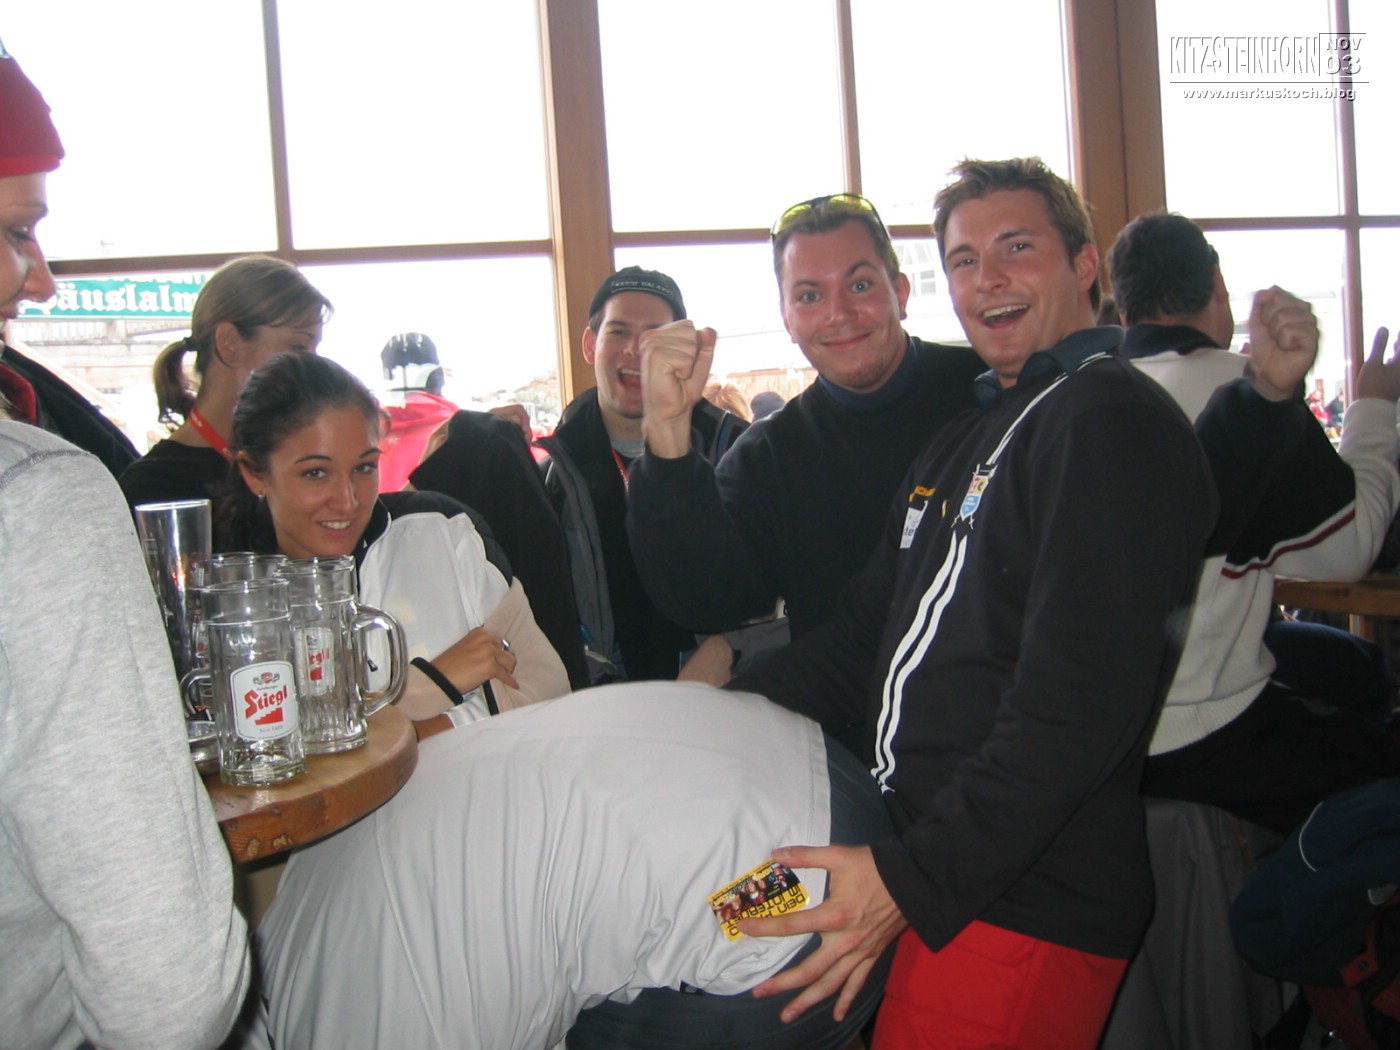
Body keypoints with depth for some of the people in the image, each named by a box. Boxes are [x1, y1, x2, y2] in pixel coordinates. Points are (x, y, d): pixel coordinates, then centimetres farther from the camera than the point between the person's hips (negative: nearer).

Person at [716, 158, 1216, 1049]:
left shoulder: (1113, 418, -13)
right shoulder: (966, 437, 18)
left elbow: (1077, 707, -23)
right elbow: (868, 634, 18)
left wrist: (914, 880, -25)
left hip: (1027, 902, -9)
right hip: (921, 852, 9)